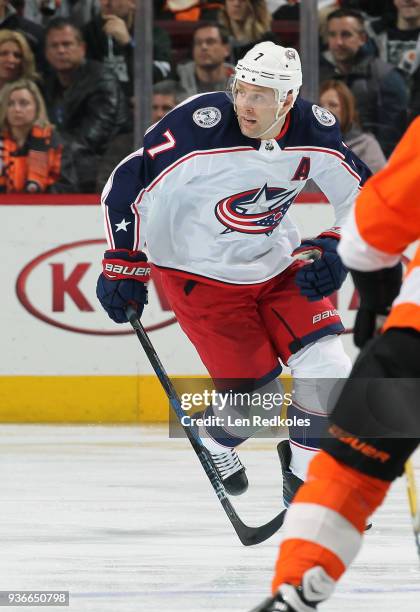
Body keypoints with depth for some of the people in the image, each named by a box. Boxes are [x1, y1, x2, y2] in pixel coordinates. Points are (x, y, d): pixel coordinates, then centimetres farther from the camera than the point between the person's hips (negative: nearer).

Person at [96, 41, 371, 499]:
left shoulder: (315, 131, -13)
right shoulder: (200, 127, -27)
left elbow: (363, 197, 3)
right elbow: (125, 185, -18)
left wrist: (335, 248, -11)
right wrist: (122, 265, -16)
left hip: (279, 264, 4)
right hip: (201, 271, -4)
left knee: (327, 372, -9)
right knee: (257, 397, -7)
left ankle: (306, 482, 11)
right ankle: (212, 439, 27)